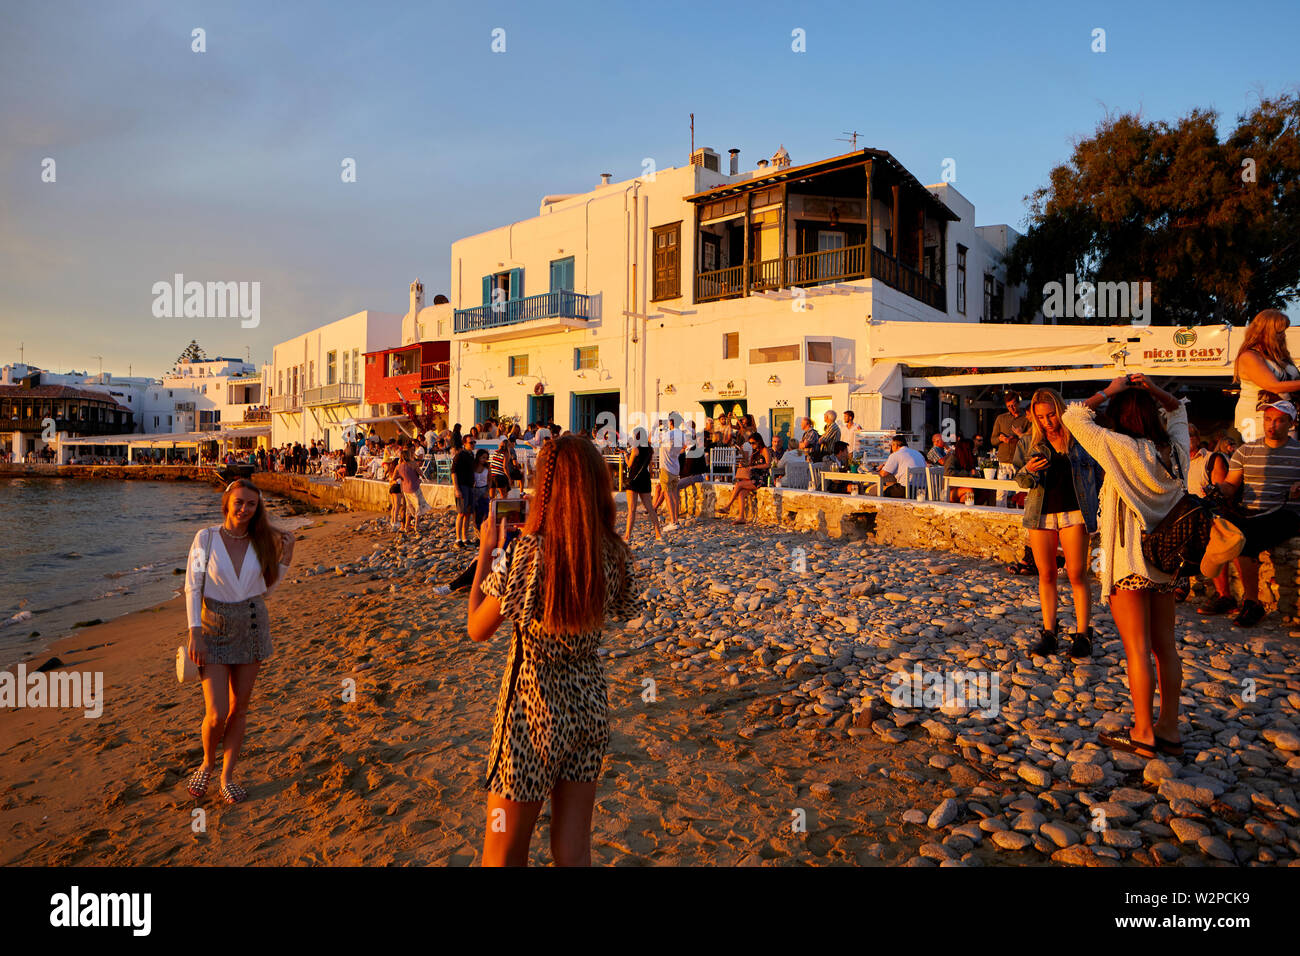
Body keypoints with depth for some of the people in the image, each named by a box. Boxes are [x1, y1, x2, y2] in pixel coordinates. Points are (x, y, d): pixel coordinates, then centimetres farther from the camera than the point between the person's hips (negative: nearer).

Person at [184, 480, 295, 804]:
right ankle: (207, 763, 26)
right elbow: (192, 587, -6)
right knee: (217, 714, -5)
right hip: (214, 627, -2)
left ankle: (227, 775, 26)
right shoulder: (206, 538, -7)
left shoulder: (260, 541, 1)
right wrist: (195, 633, -11)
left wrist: (286, 559, -4)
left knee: (239, 708, 10)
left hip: (252, 625, 3)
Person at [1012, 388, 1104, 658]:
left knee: (1077, 574, -2)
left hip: (1074, 512, -2)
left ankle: (1082, 634, 8)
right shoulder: (1029, 442, 5)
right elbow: (1020, 480, 6)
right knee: (1046, 574, 6)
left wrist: (1092, 505, 3)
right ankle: (1049, 632, 15)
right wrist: (1029, 470, -17)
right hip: (1041, 513, 2)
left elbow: (1097, 470, 10)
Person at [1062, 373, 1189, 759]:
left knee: (1137, 649, 1)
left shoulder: (1122, 449, -15)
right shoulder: (1175, 449, 3)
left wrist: (1109, 391, 1)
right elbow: (1178, 411, 24)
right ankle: (1170, 730, 22)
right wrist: (1152, 389, 9)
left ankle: (1142, 734, 10)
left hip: (1129, 562, -6)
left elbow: (1074, 417, -8)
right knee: (1166, 647, 13)